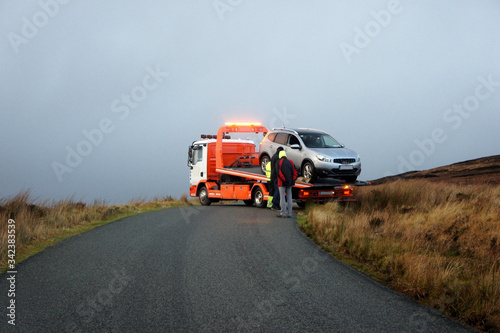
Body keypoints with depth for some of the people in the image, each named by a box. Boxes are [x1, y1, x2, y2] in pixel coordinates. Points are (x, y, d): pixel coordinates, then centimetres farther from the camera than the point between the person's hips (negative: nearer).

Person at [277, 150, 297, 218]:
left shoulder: (279, 162, -5)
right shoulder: (291, 162, 9)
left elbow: (279, 173, -17)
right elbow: (295, 172, 5)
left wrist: (284, 180, -11)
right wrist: (293, 180, 6)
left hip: (282, 183, -5)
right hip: (289, 183, 5)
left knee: (282, 198, -2)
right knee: (289, 198, 9)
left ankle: (283, 213, -4)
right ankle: (289, 213, 11)